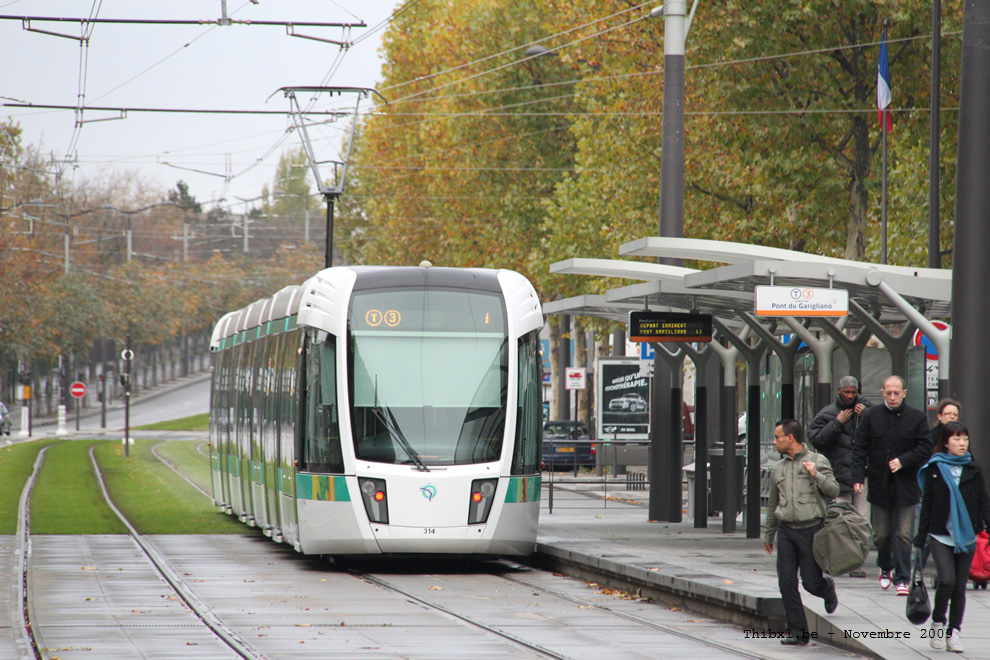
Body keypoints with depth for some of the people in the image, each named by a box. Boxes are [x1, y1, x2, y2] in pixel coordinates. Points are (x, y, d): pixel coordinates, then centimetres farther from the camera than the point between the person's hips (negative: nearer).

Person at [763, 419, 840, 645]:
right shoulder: (778, 469, 15)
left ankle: (828, 589, 33)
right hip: (786, 530, 4)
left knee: (812, 582, -3)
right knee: (786, 582, -5)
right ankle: (798, 631, 2)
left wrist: (816, 475, -22)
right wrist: (768, 534, 29)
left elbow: (834, 491, -7)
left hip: (811, 529, -4)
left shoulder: (817, 461, 1)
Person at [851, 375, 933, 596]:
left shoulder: (917, 418, 1)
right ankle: (885, 567, 34)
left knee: (903, 534, -6)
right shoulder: (871, 416, 3)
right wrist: (858, 477, -9)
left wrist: (902, 461, -14)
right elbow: (860, 449, 2)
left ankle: (902, 578, 0)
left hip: (906, 486, -2)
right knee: (881, 534, 9)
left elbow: (925, 449, -1)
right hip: (879, 485, 2)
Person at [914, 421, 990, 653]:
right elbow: (927, 503, 5)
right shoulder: (935, 469, 2)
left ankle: (953, 632, 11)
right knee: (947, 579, -15)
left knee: (960, 586, 2)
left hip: (966, 536, 2)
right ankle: (937, 622, 6)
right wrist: (921, 536, 5)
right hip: (941, 535, -2)